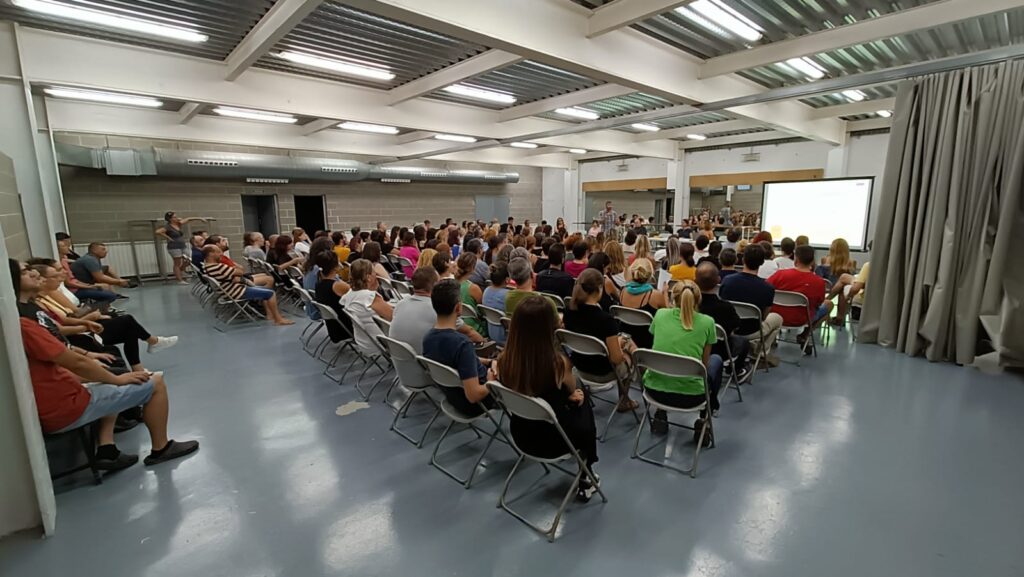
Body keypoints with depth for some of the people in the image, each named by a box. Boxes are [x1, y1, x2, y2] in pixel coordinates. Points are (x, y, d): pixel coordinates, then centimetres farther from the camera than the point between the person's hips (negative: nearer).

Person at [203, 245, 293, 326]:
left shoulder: (207, 265, 6)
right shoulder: (218, 267, -28)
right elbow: (241, 271, -20)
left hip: (230, 291, 11)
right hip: (237, 293, -11)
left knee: (264, 289, 21)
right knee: (270, 293, -8)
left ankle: (270, 314, 20)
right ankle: (278, 319, -2)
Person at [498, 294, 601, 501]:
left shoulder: (504, 360, -18)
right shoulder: (558, 363, -31)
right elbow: (573, 390, -5)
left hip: (521, 435, 4)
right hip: (553, 439, -4)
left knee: (577, 398, 26)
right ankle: (586, 478, 41)